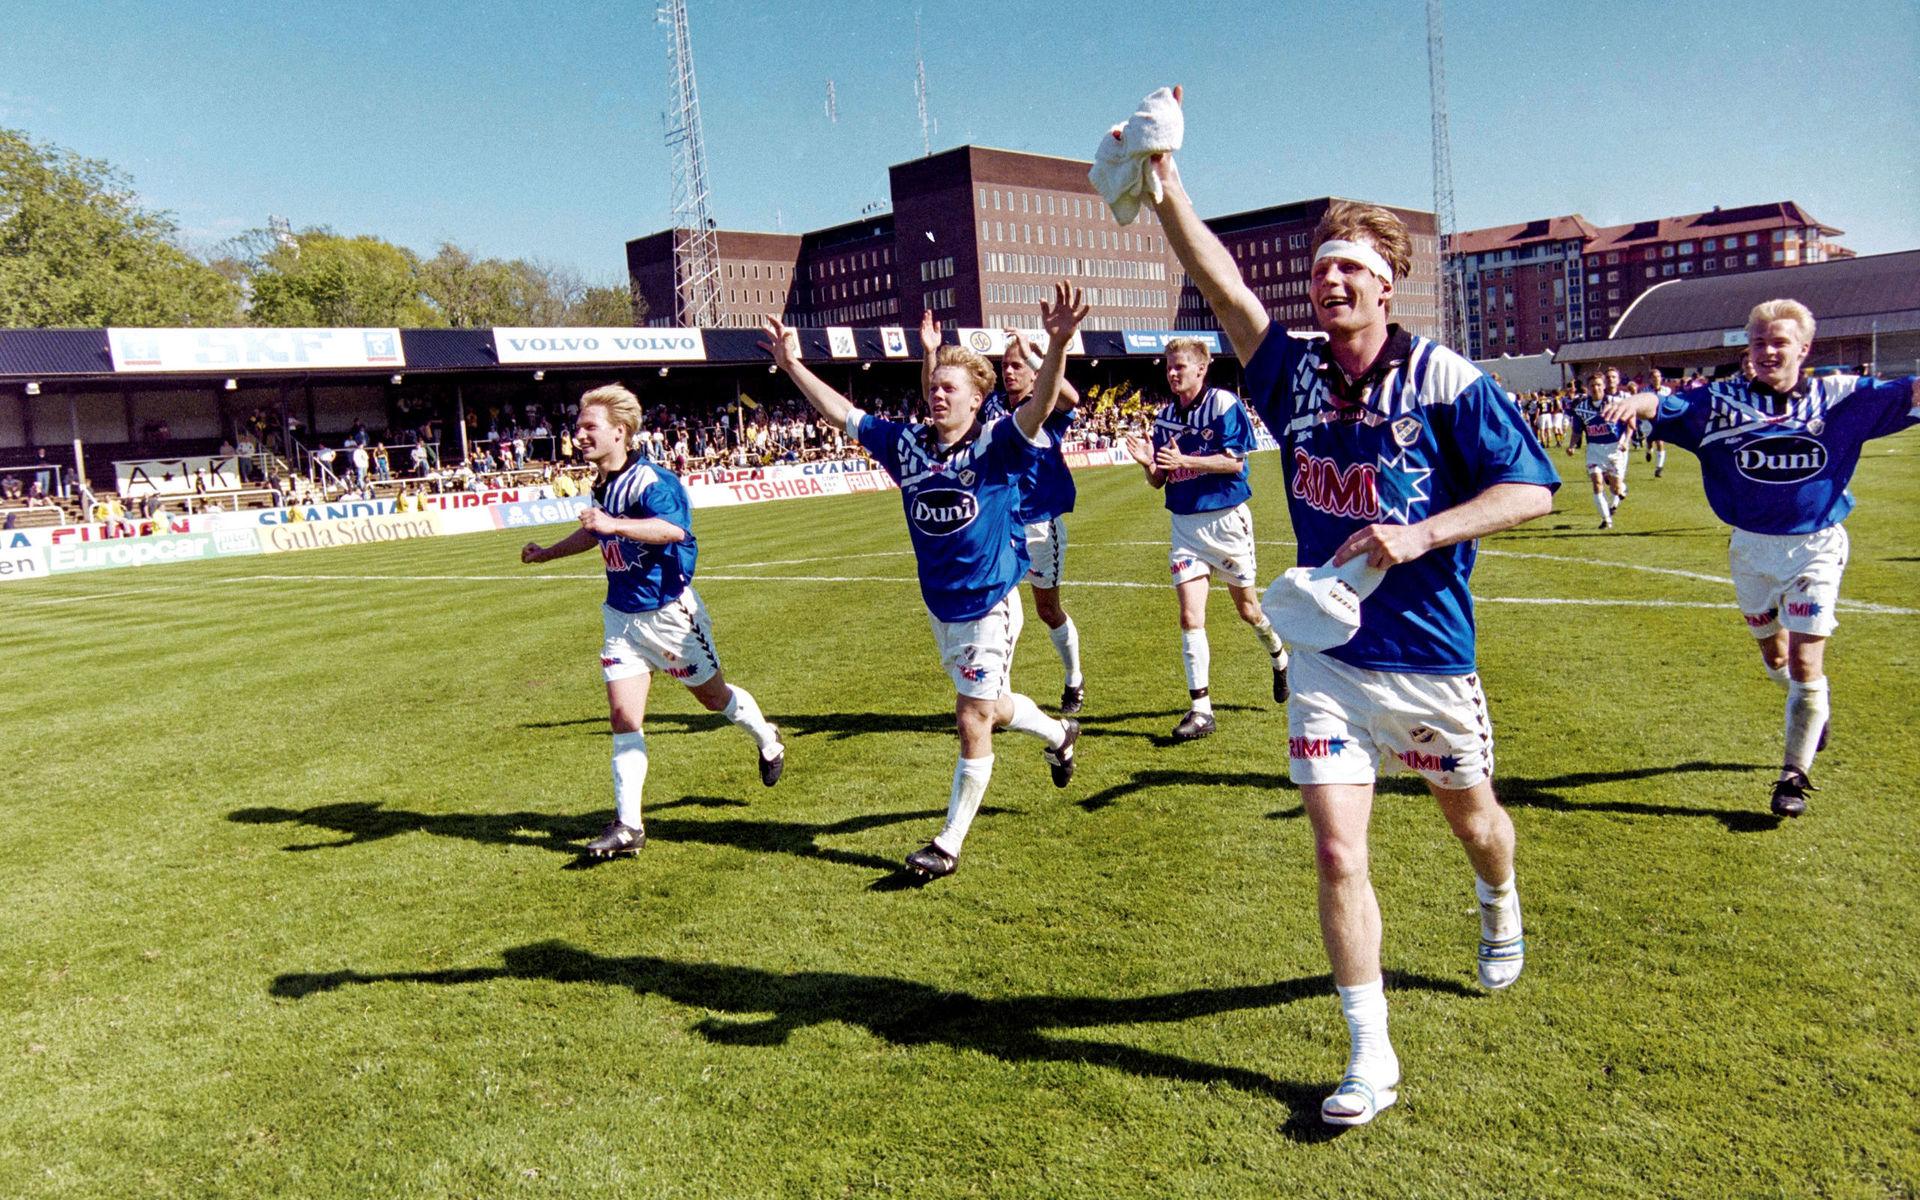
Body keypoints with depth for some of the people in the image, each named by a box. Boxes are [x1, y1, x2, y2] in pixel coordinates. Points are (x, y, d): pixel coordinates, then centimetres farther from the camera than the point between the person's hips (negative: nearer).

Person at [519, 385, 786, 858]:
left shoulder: (649, 480, -21)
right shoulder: (602, 484, 6)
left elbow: (673, 529, -40)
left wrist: (614, 524, -51)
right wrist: (547, 552, 35)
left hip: (668, 611, -7)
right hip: (620, 615, 7)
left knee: (713, 696, 12)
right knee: (623, 718, -2)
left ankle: (767, 740, 43)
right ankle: (628, 826, 3)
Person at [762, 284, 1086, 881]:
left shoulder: (996, 446, -15)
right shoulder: (906, 444, -1)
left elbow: (1040, 406, -33)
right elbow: (841, 413, 8)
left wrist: (1057, 344, -49)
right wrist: (793, 364, 7)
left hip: (988, 608, -6)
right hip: (939, 608, 6)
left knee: (972, 722, 0)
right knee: (993, 707, 24)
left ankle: (950, 843, 15)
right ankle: (1059, 733, 55)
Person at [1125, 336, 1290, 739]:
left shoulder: (1222, 403, -10)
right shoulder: (1165, 415, 6)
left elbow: (1235, 462, -18)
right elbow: (1159, 481, 8)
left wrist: (1184, 461, -27)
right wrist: (1148, 463, -14)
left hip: (1226, 519, -4)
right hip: (1184, 524, 4)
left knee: (1247, 608, 12)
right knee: (1190, 617, -6)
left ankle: (1280, 659, 43)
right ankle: (1200, 708, 0)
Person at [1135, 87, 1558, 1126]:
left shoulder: (1443, 379, -11)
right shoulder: (1293, 371, -2)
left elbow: (1533, 491, -11)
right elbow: (1217, 278, -12)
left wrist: (1419, 535, -25)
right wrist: (1162, 176, -24)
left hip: (1429, 659, -1)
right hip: (1328, 657, 2)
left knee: (1471, 816, 22)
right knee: (1337, 855, -3)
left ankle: (1500, 908, 59)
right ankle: (1371, 1056, 13)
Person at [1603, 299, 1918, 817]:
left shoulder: (1837, 397, -6)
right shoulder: (1721, 399, -6)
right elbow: (1668, 405, -21)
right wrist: (1637, 401, -44)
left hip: (1816, 547, -2)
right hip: (1750, 548, 2)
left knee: (1804, 664, -5)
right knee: (1773, 655, 19)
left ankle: (1795, 774, 11)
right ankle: (1813, 707, 52)